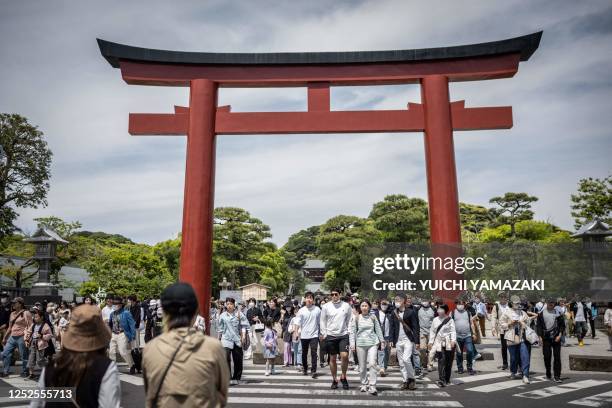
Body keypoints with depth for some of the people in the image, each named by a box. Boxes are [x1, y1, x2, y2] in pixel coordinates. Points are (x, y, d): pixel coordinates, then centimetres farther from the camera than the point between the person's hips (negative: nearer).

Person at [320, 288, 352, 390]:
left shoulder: (346, 306, 2)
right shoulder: (326, 306, 1)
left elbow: (350, 320, 8)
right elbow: (323, 321, 6)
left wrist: (349, 332, 1)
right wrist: (323, 334, 1)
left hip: (343, 335, -1)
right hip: (330, 335, 1)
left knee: (344, 356, -15)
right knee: (332, 359, 8)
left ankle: (343, 376, 7)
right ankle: (334, 380, 22)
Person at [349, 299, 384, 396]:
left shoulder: (373, 317, 5)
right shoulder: (356, 318, 1)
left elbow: (378, 330, 13)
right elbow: (352, 331, 2)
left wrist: (382, 340, 13)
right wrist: (352, 343, -5)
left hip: (373, 343, 0)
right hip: (361, 344, 0)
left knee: (372, 363, -13)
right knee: (362, 366, 7)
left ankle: (372, 386, -6)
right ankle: (364, 384, 25)